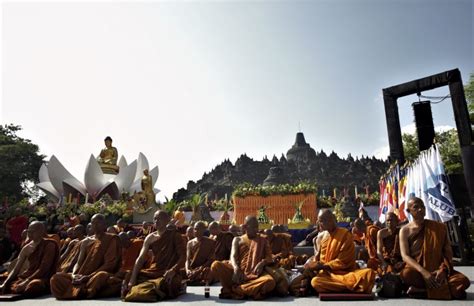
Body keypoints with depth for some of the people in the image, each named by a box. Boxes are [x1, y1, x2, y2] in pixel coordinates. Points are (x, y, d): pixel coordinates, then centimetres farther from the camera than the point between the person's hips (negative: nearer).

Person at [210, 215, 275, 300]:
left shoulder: (263, 240, 19)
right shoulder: (238, 240, 18)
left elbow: (269, 257, 9)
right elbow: (233, 256, 3)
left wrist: (262, 263, -16)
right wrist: (236, 268, -21)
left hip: (255, 274, 0)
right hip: (238, 272, 0)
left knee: (270, 282, -36)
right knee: (216, 265, -26)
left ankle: (234, 290, -27)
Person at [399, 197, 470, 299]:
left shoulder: (439, 227, 6)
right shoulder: (405, 231, 0)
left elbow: (448, 251, 3)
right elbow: (405, 255, -9)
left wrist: (443, 269, -17)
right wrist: (423, 272, -25)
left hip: (438, 270, 2)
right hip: (417, 269, -2)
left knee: (463, 281, -27)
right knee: (406, 274, -37)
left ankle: (420, 290, -17)